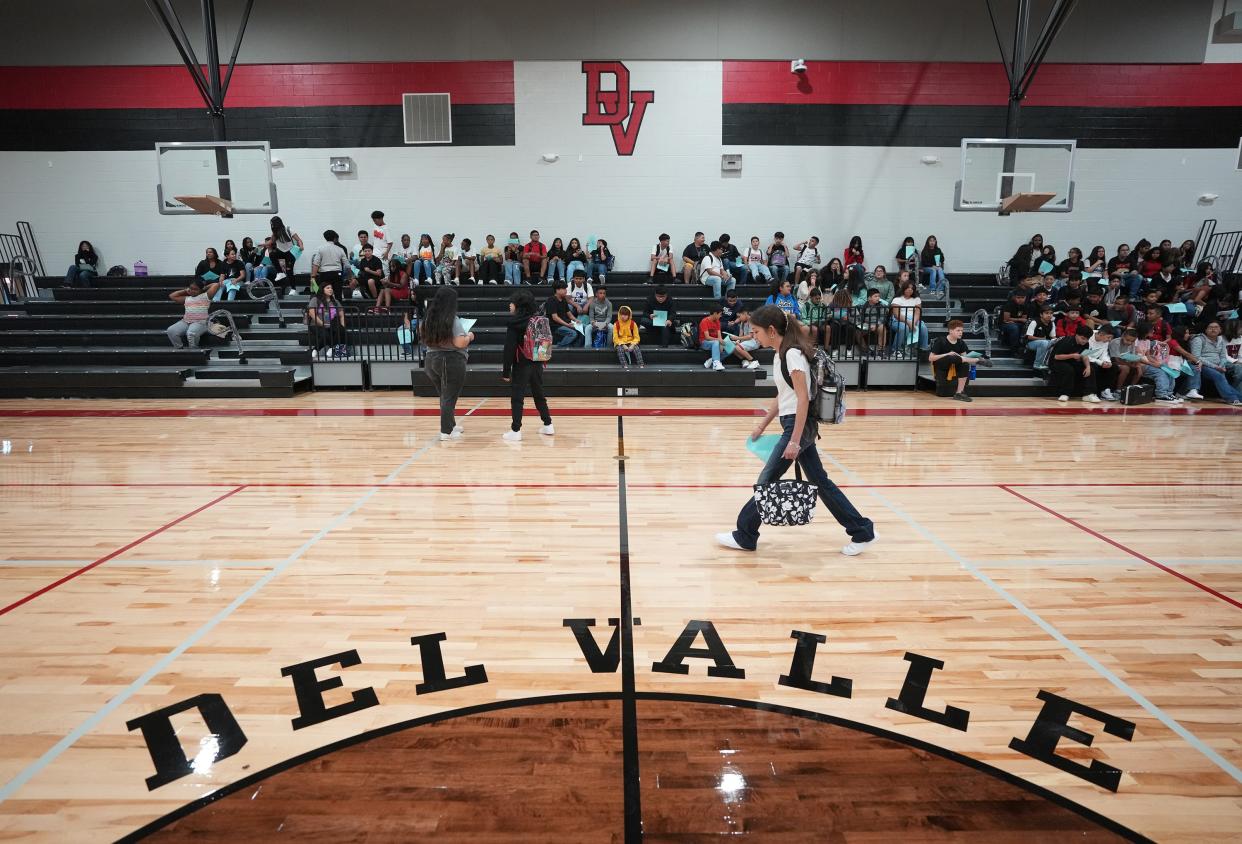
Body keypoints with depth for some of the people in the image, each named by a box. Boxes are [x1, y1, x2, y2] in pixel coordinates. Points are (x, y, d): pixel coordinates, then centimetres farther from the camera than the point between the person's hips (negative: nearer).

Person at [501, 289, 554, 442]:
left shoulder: (514, 323, -11)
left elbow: (509, 349, -13)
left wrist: (506, 371, -10)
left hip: (522, 365, -6)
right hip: (537, 364, 6)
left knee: (517, 397, 0)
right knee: (539, 395, 17)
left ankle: (516, 431, -2)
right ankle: (548, 425, 22)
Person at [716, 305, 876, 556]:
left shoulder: (792, 353, -16)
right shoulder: (780, 355, 12)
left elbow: (803, 399, -20)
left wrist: (794, 440, -22)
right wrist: (762, 426, 22)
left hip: (799, 425, -10)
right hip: (797, 425, 10)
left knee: (767, 480, -2)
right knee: (820, 481, 12)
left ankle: (745, 537, 10)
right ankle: (861, 531, 19)